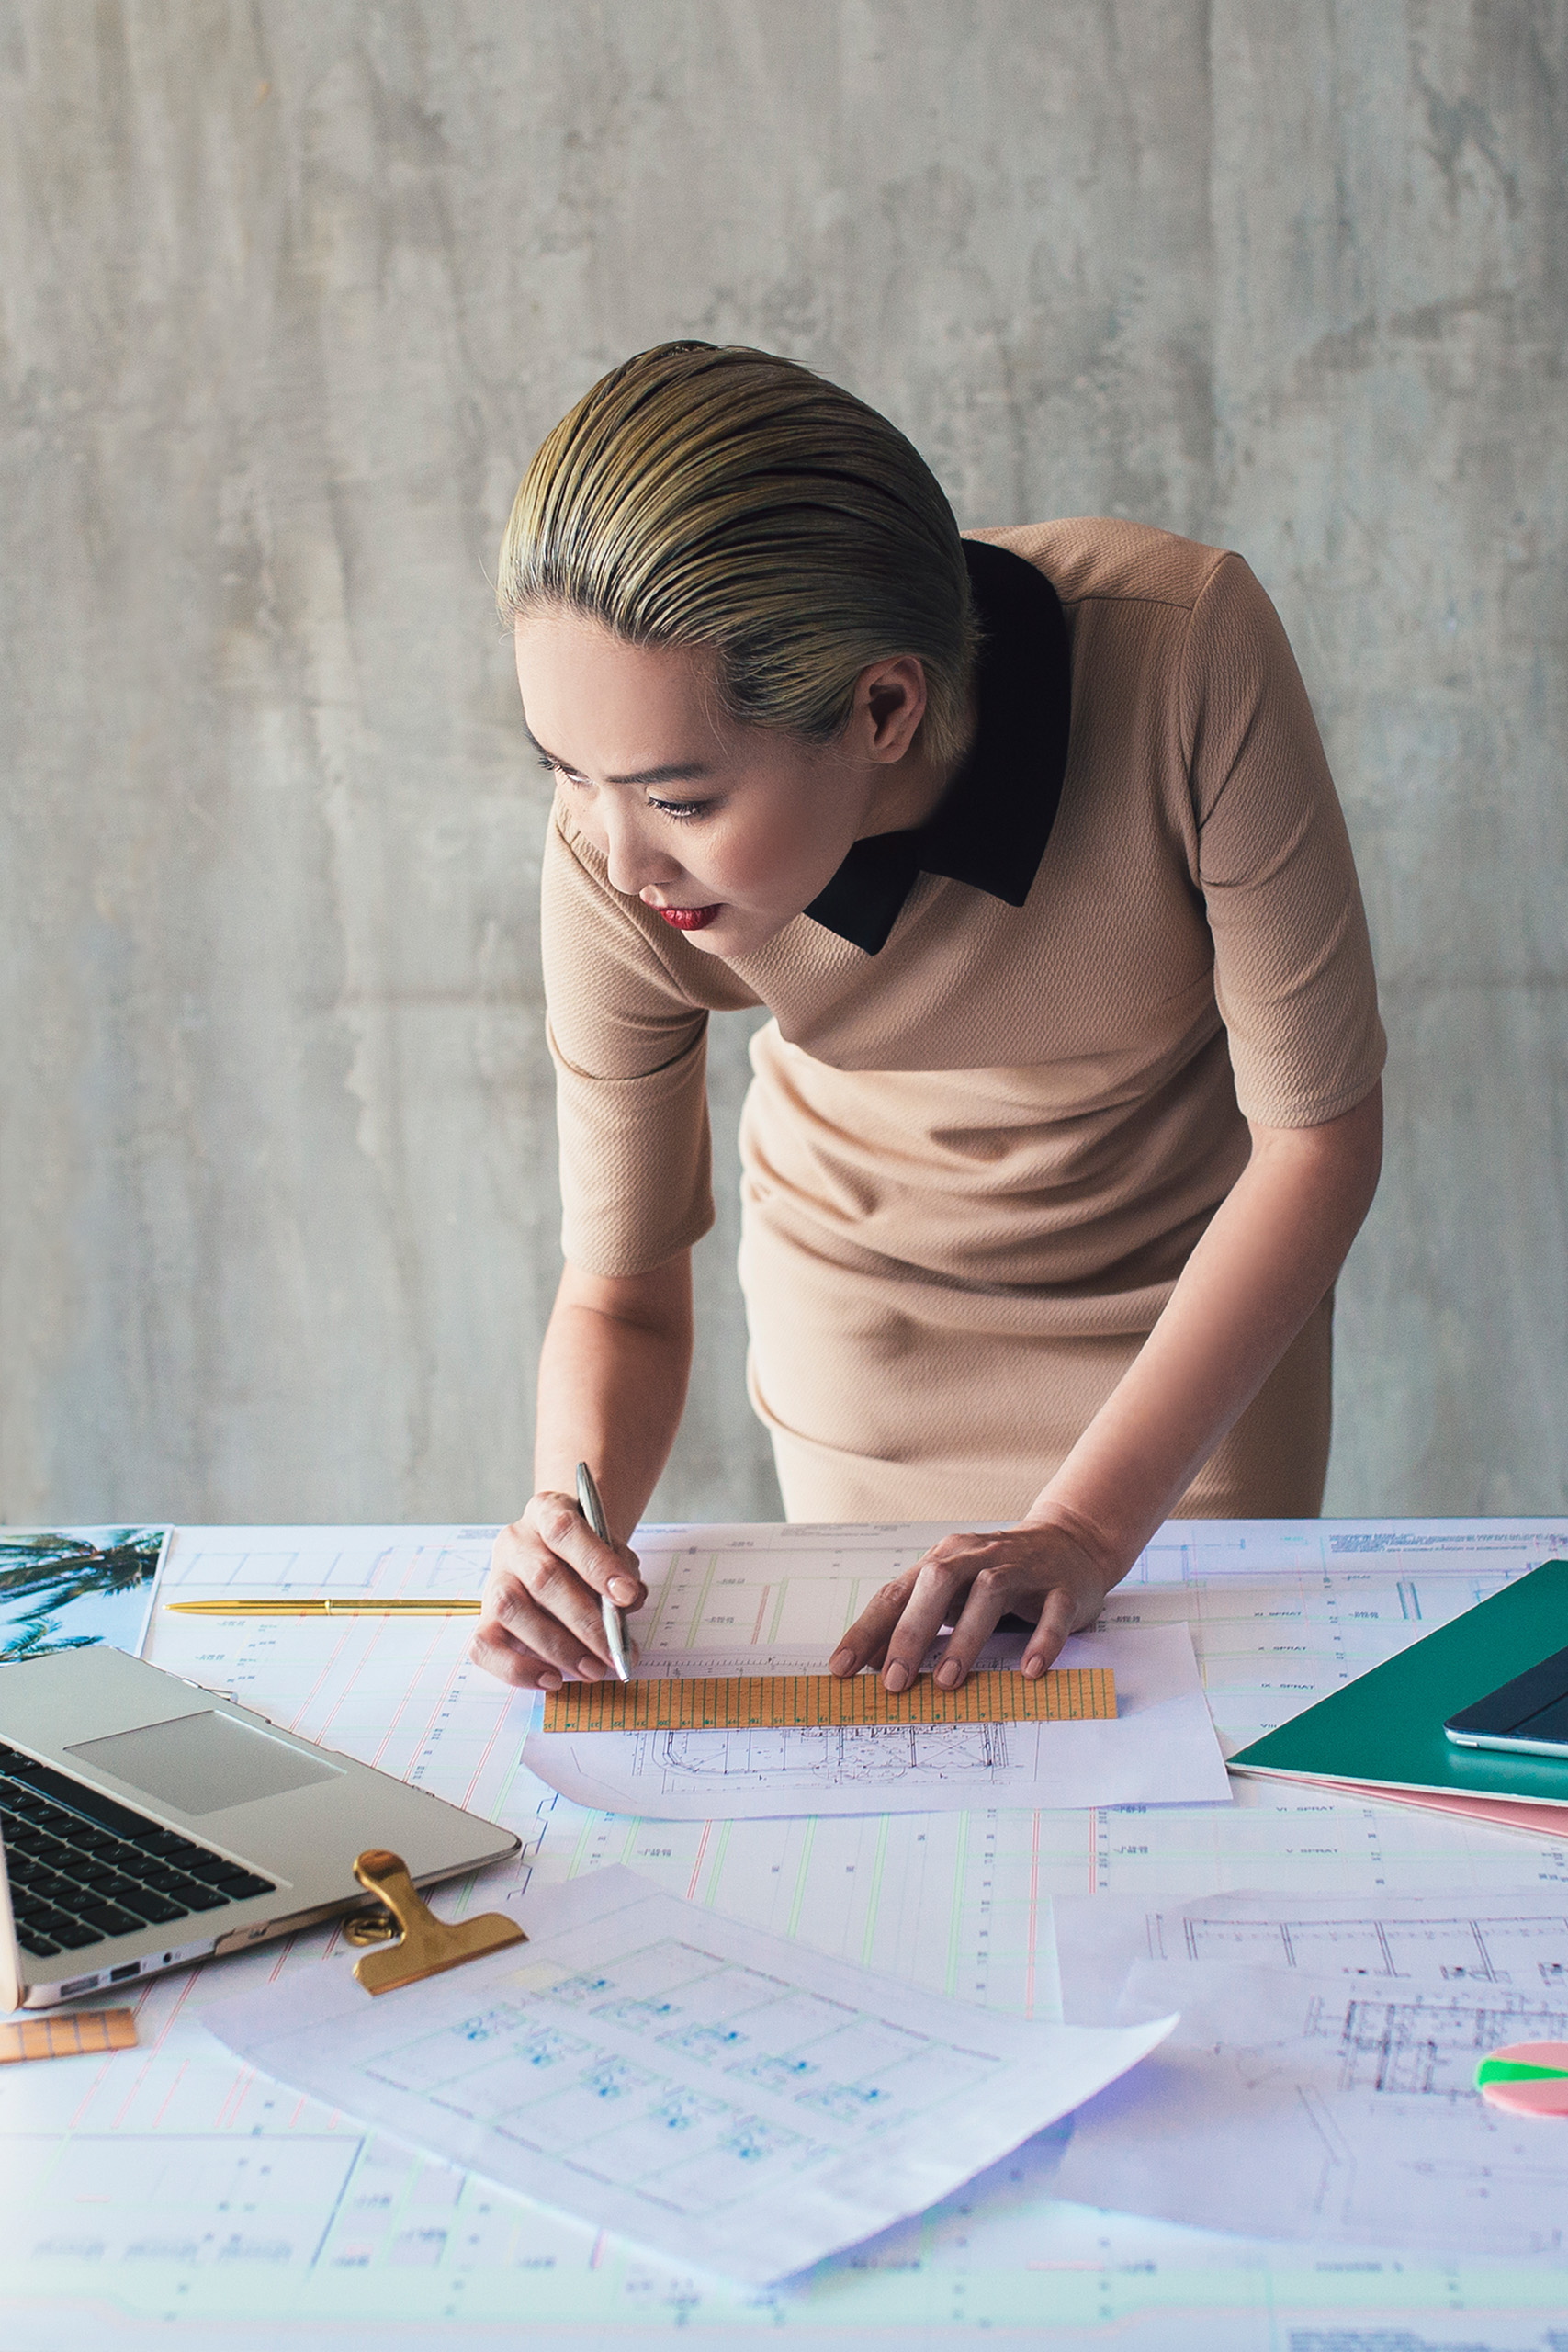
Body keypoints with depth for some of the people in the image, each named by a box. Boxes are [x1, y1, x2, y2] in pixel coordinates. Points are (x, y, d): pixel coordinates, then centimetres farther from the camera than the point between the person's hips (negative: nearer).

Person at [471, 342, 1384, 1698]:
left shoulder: (1185, 647, -36)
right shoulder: (616, 870, -30)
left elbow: (1320, 1129, -25)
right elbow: (621, 1294, -14)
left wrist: (1087, 1525, -29)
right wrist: (572, 1518, -36)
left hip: (1197, 1292, 0)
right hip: (868, 1303, 1)